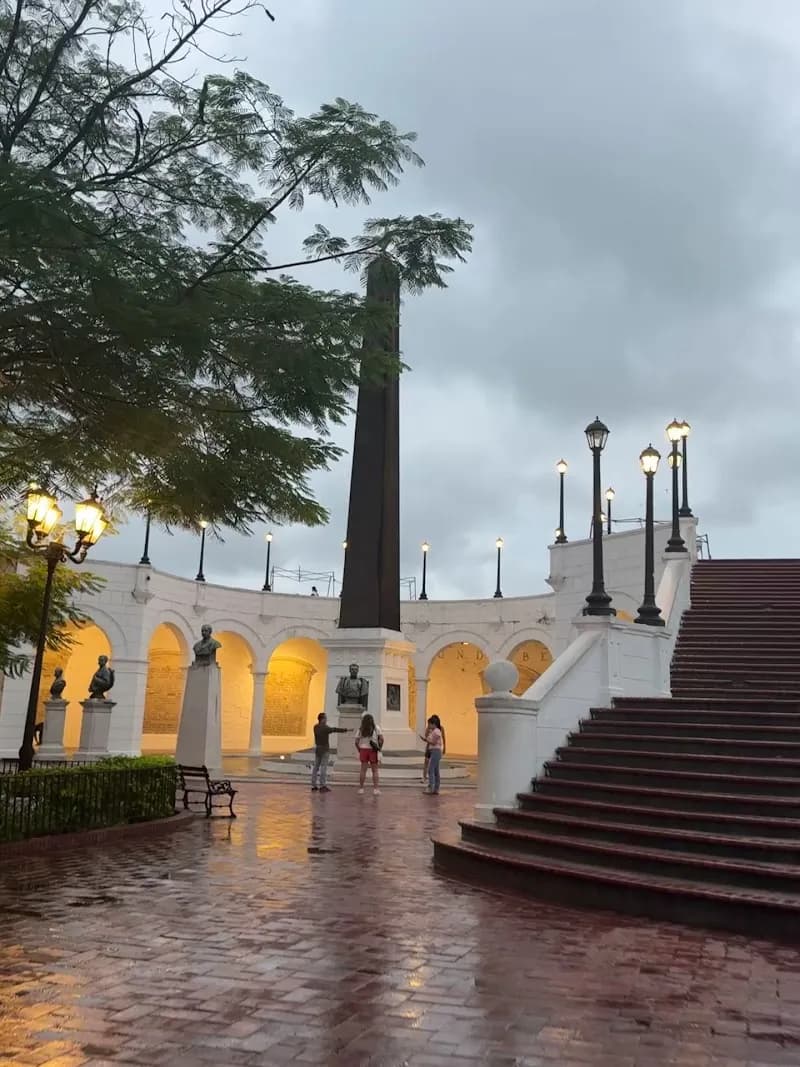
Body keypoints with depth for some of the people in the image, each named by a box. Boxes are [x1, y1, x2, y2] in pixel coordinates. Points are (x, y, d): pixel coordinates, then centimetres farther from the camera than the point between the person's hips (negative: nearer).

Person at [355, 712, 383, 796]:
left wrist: (359, 750, 10)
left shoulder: (361, 729, 4)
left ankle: (361, 788, 10)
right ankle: (375, 789, 1)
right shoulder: (376, 728, 0)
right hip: (373, 750, -1)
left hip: (363, 749, 2)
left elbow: (356, 741, 0)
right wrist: (379, 747, 4)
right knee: (375, 770, 6)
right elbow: (381, 739, -8)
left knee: (363, 770, 8)